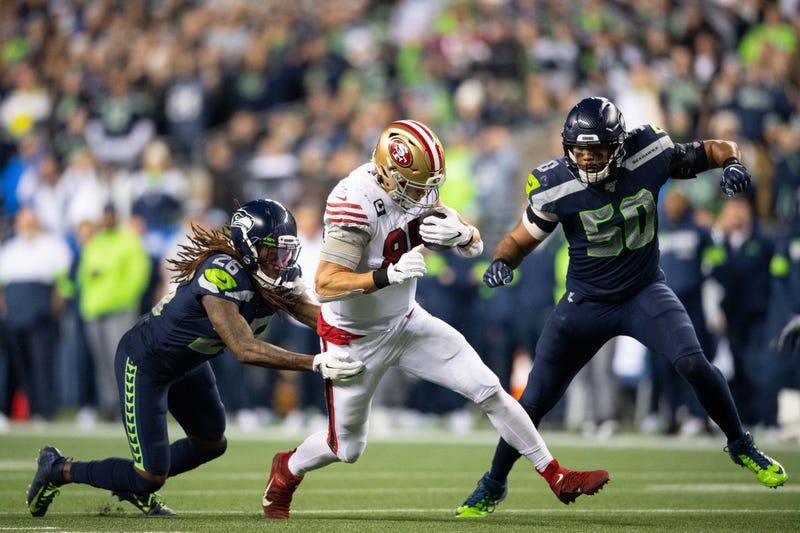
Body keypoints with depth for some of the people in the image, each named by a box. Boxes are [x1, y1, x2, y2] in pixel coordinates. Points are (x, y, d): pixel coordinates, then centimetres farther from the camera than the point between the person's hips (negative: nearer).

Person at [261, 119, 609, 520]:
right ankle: (286, 472, 42)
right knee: (348, 449, 9)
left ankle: (557, 476, 6)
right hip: (354, 339, -6)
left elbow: (475, 246, -3)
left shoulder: (417, 190, -9)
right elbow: (325, 285, -33)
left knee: (488, 390, -4)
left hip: (405, 321, 6)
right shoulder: (357, 202, -31)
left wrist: (459, 233, -27)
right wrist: (388, 274, -45)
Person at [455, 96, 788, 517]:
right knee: (535, 400, 2)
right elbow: (519, 240, -6)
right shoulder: (556, 186, -18)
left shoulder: (650, 155, -17)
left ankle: (741, 447, 2)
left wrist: (731, 163, -25)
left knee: (693, 363, -23)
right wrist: (501, 263, -28)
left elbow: (715, 150, -2)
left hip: (644, 293, 0)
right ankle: (493, 485, 24)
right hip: (587, 303, 0)